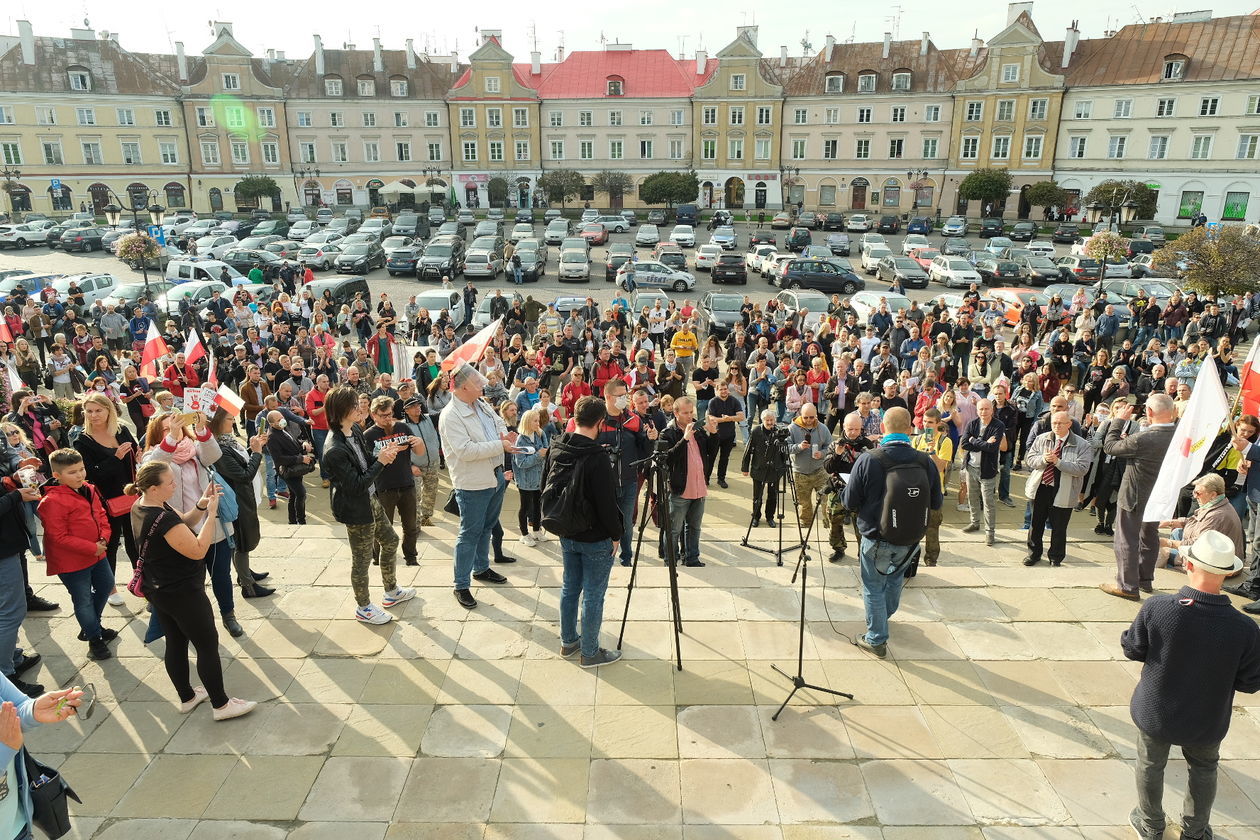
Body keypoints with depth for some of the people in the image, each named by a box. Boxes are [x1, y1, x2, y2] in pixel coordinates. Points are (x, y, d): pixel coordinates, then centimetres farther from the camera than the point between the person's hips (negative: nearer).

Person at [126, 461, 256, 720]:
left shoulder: (140, 507, -1)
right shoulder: (162, 519, -31)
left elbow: (184, 523, 8)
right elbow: (198, 550, -28)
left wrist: (200, 506, -10)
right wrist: (211, 514, -27)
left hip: (158, 590, 9)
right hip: (182, 594, -9)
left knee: (176, 643, 21)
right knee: (208, 645, 4)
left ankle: (187, 697, 36)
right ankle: (221, 705, 15)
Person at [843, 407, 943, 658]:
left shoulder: (867, 460, -20)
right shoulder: (926, 461, -13)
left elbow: (850, 502, -13)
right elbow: (936, 503, -1)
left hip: (876, 538, -3)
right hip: (910, 540, 4)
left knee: (873, 587, 14)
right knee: (895, 577, 28)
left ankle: (876, 639, 26)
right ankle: (883, 617, 51)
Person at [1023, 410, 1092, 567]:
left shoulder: (1082, 445, -8)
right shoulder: (1042, 439, 4)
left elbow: (1081, 469, -17)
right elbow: (1030, 459, 1)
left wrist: (1058, 461, -25)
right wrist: (1043, 459, -20)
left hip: (1062, 493, -3)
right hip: (1040, 488, 3)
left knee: (1058, 528, 8)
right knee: (1036, 524, 14)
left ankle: (1055, 558, 26)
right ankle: (1034, 554, 31)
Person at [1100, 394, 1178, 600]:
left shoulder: (1142, 439, -32)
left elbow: (1109, 446, -17)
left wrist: (1118, 420, -7)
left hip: (1134, 498, -7)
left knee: (1127, 541, 7)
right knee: (1150, 537, 23)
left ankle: (1128, 586, 15)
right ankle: (1146, 579, 39)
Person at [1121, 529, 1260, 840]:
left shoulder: (1156, 608, -30)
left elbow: (1131, 649, -15)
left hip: (1155, 713, -1)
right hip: (1206, 722, 1)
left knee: (1151, 766, 25)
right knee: (1204, 770, 30)